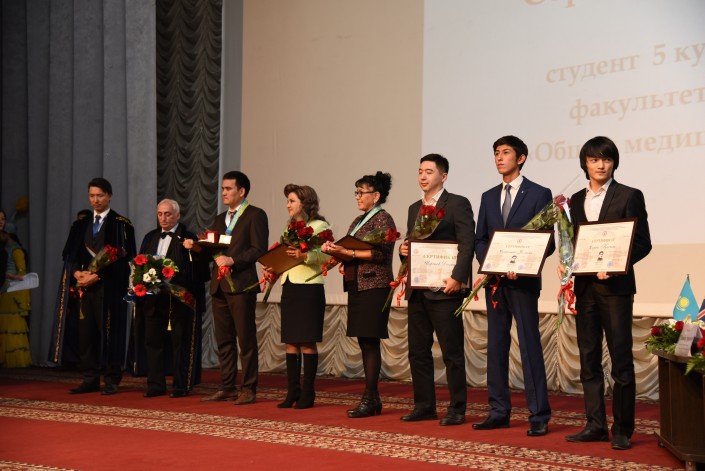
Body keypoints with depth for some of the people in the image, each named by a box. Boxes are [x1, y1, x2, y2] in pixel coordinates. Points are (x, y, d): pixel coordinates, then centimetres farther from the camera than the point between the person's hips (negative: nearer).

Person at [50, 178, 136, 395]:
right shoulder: (81, 225, 16)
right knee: (86, 333, 3)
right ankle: (90, 380, 9)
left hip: (109, 287, -5)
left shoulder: (121, 224, 0)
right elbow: (70, 254, 13)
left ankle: (111, 380, 3)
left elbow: (123, 255, -8)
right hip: (84, 286, 5)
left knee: (109, 333, -4)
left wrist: (97, 275, -14)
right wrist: (76, 272, -8)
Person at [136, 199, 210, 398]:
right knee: (153, 342, 8)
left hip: (179, 299, -6)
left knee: (181, 343, 0)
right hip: (152, 298, 6)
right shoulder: (150, 237, 15)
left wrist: (173, 281, -20)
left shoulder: (188, 238, -5)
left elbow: (196, 271, -11)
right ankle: (155, 385, 16)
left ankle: (181, 386, 7)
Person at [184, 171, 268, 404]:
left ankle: (248, 389, 1)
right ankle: (227, 387, 16)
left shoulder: (255, 215, -2)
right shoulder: (220, 219, 21)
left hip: (241, 285, -7)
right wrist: (195, 246, 2)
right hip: (219, 286, 7)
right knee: (224, 340, 10)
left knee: (246, 340, -3)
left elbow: (259, 250, -11)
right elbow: (212, 251, 20)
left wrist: (233, 260, -19)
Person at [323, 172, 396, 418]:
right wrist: (334, 250, -1)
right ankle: (373, 398, 14)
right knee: (364, 343, 9)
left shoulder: (383, 219, -7)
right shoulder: (358, 221, 19)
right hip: (356, 286, 9)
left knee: (370, 341, -8)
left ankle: (369, 400, -6)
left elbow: (381, 254, -17)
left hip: (374, 287, -9)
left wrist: (348, 253, -21)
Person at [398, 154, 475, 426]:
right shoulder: (414, 208, 19)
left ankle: (457, 409, 5)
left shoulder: (457, 204, -3)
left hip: (444, 289, -7)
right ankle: (424, 406, 18)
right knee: (418, 351, 9)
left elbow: (467, 243, -12)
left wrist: (457, 278, -21)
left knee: (452, 352, -2)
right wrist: (404, 249, 1)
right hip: (417, 291, 7)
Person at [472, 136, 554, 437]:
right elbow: (480, 239, 15)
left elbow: (548, 241, -5)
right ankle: (499, 412, 15)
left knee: (530, 346, -7)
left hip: (523, 280, -6)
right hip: (494, 281, 6)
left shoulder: (539, 194, -1)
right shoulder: (488, 197, 15)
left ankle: (539, 417, -3)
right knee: (496, 346, 8)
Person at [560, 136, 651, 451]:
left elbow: (643, 243, -4)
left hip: (615, 286, -5)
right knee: (589, 360, 8)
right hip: (584, 286, 5)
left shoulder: (630, 196, 0)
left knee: (621, 360, -4)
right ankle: (595, 425, 14)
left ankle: (622, 430, 2)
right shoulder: (576, 200, 14)